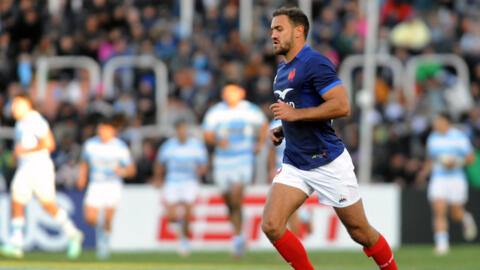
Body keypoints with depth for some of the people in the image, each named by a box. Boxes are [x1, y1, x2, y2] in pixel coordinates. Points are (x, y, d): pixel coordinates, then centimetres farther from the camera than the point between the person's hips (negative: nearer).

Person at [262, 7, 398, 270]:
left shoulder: (314, 62, -13)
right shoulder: (283, 69, 14)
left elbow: (342, 106, -23)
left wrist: (295, 114, -21)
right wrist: (281, 130, 10)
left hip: (328, 163, -8)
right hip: (294, 165, 8)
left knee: (360, 232, 3)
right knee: (271, 225, -11)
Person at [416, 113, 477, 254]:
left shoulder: (459, 137, -5)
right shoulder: (432, 138, 9)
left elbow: (470, 157, -4)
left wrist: (456, 162, -19)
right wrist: (425, 171, 11)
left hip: (456, 179, -3)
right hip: (438, 178, 3)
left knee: (456, 215, 4)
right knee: (439, 212, -14)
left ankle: (466, 219, 40)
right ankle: (442, 243, -15)